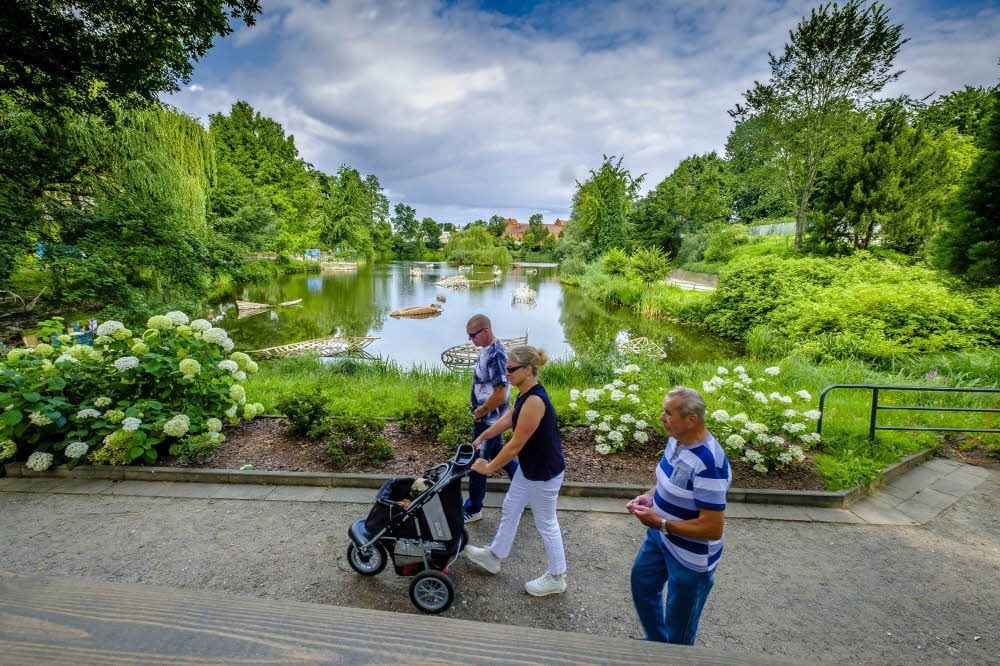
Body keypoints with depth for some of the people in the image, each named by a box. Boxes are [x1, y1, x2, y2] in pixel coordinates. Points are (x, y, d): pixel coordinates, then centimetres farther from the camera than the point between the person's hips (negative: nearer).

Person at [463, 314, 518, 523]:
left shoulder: (495, 356, -27)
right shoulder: (489, 349, 3)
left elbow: (500, 396, -30)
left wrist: (480, 411, -16)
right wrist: (479, 408, 10)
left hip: (488, 420, -9)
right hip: (488, 418, 10)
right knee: (497, 452, 24)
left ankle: (473, 510, 23)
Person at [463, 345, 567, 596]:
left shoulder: (535, 401, -31)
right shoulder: (525, 393, -1)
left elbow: (516, 444, -26)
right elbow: (507, 419, 15)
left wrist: (489, 467, -14)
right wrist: (482, 437, 20)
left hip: (544, 472, -9)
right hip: (528, 467, 10)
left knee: (546, 523, 10)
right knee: (510, 509, 22)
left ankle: (556, 578, 31)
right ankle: (494, 556, 42)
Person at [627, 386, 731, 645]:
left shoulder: (708, 464, -35)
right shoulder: (677, 440, -7)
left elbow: (712, 528, -31)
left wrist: (660, 523, -25)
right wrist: (648, 497, -7)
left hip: (691, 557, -9)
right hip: (661, 537, 9)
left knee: (679, 628, 15)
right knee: (642, 582, 30)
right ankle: (656, 641, 55)